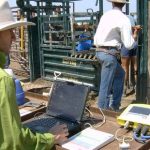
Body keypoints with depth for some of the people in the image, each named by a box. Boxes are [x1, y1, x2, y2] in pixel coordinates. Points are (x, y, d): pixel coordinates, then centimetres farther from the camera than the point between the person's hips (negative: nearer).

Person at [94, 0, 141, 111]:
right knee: (106, 85, -1)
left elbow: (96, 36, 14)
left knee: (120, 74, 23)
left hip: (99, 51, 8)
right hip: (110, 53, -8)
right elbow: (128, 45, -9)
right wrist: (135, 35, 8)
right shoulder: (124, 19, -9)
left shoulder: (105, 15, 11)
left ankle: (115, 105, 28)